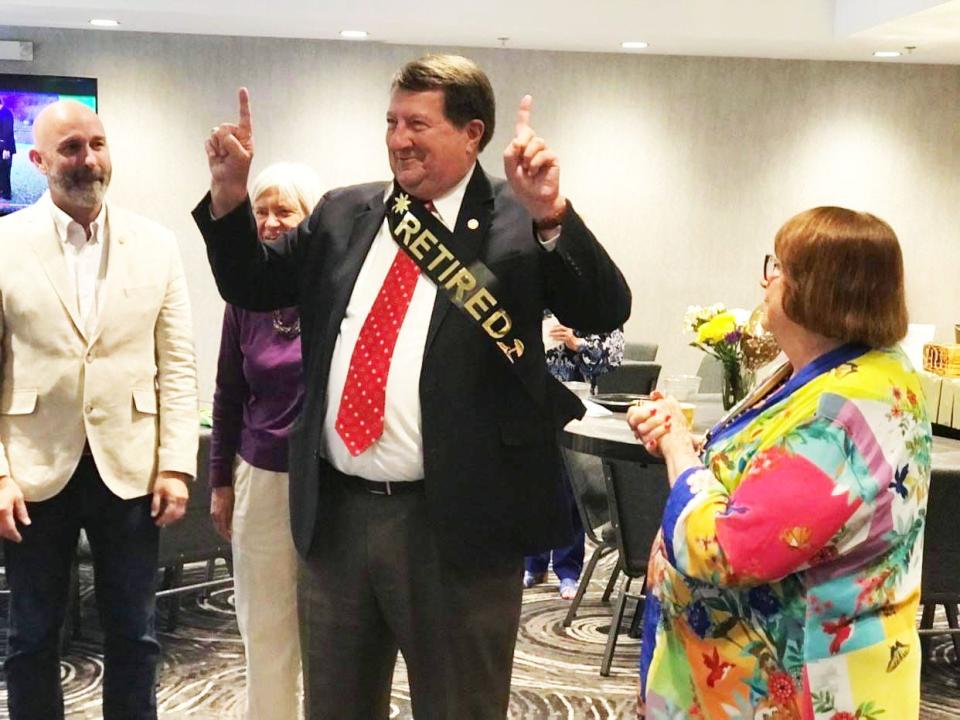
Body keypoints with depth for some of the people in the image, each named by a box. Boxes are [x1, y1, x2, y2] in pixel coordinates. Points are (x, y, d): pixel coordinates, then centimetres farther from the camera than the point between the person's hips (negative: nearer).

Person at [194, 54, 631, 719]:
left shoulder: (517, 223, -7)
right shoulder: (343, 213, 9)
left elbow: (606, 312, -16)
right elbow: (254, 289, 15)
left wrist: (551, 216, -31)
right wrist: (229, 196, 0)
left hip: (455, 525, -5)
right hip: (335, 515, 5)